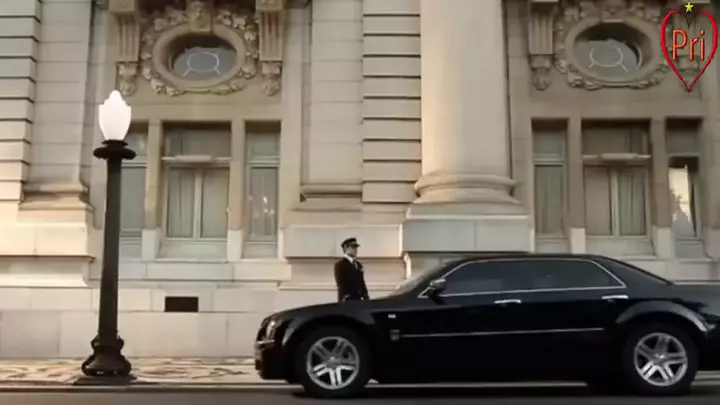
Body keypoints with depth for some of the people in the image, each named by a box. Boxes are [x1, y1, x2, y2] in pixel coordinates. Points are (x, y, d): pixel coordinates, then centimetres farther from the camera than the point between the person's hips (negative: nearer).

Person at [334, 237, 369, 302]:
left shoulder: (358, 264, 18)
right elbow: (340, 283, -13)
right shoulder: (340, 264, -5)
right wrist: (343, 299, -20)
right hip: (347, 300, -7)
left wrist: (366, 297, 9)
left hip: (358, 298, 7)